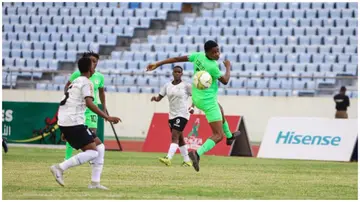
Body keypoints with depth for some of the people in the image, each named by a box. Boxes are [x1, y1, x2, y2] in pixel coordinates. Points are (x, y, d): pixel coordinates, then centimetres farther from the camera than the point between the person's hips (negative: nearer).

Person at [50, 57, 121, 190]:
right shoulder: (86, 83, -6)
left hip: (64, 123, 10)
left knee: (99, 146, 12)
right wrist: (108, 118, -21)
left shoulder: (76, 82, 23)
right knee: (93, 152, -11)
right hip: (74, 123, -10)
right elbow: (90, 104, -20)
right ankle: (60, 168, -17)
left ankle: (95, 182, 6)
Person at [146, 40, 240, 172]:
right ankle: (197, 154, -28)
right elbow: (225, 81, -11)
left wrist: (158, 64, 4)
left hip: (197, 98, 9)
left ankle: (229, 136, 60)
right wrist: (228, 67, 7)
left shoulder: (198, 56, -6)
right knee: (218, 136, -8)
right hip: (208, 101, -9)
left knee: (220, 110, 40)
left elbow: (177, 59, -3)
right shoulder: (212, 67, -27)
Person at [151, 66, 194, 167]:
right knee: (179, 139, 11)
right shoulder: (167, 85, 8)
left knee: (175, 136, -19)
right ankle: (187, 160, 21)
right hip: (172, 115, 6)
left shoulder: (186, 85, -5)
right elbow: (160, 97, 8)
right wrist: (155, 98, -15)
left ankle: (168, 159, -30)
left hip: (182, 114, -6)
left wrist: (192, 107, -13)